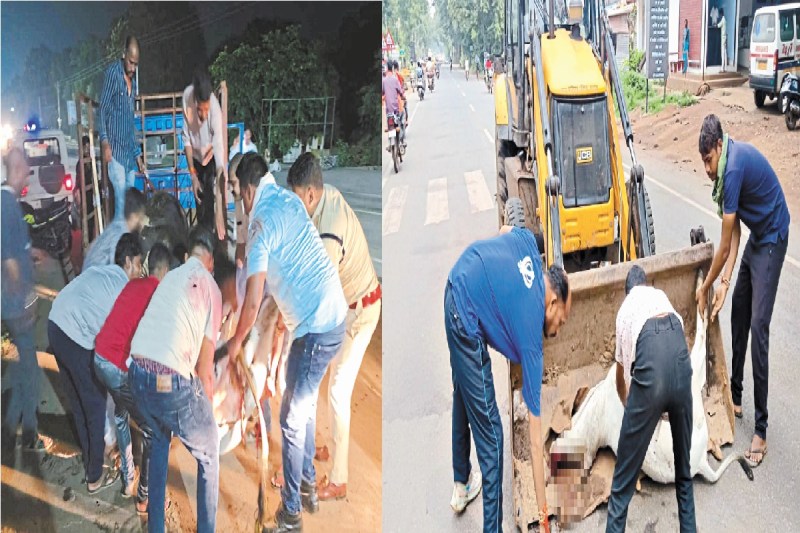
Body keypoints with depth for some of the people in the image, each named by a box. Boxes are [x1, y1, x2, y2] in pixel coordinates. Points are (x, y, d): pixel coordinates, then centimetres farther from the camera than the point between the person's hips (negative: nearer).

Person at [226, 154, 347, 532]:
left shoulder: (261, 226, -13)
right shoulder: (290, 201, 12)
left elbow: (252, 303, -14)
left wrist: (237, 341, 2)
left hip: (315, 329, -9)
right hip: (334, 316, 9)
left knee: (292, 419, 2)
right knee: (306, 406, 23)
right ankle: (309, 487, 36)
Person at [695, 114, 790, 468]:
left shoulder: (735, 167, -28)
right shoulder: (727, 165, 2)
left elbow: (725, 244, -21)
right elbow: (734, 230, 3)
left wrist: (705, 287, -8)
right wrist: (724, 282, -4)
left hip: (772, 240, -10)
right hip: (757, 236, 10)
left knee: (758, 328, -13)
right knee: (738, 315, 15)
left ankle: (761, 429, -9)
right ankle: (735, 397, 29)